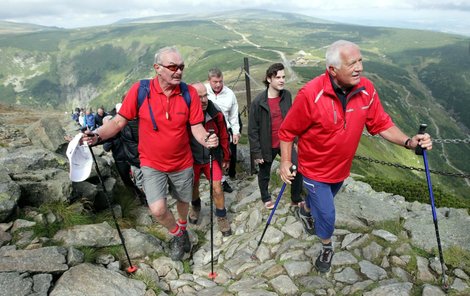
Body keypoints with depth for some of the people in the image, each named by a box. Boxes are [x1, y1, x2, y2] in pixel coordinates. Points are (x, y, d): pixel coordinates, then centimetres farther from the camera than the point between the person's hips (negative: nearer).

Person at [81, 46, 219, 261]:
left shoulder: (189, 93, -12)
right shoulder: (140, 90, -16)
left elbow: (196, 127, -10)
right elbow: (119, 121, -9)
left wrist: (206, 139, -31)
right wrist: (97, 135, -26)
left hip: (182, 163, 2)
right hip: (152, 164, -1)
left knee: (183, 200, 22)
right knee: (158, 209, -16)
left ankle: (182, 228, 58)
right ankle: (177, 234, 20)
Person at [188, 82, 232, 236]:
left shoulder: (215, 113, -15)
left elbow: (223, 136, -4)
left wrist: (226, 157, 4)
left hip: (212, 157, 0)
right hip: (192, 159, 1)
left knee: (217, 188, -1)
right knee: (194, 186, 20)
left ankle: (221, 216, 23)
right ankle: (195, 206, 51)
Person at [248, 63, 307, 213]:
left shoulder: (287, 95, -6)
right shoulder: (258, 102, -19)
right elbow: (253, 129, -14)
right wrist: (256, 152, -13)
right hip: (267, 146, -3)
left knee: (298, 169, 0)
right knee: (264, 174, 16)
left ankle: (296, 198, 23)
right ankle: (266, 198, 42)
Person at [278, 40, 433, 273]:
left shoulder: (366, 90, -15)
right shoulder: (310, 94, -30)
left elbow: (382, 124, -5)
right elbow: (287, 131, -19)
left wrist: (408, 141, -20)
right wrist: (285, 162, -18)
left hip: (342, 167, 5)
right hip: (315, 169, -5)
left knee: (322, 200, 29)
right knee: (326, 213, 4)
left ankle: (307, 208, 65)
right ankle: (327, 247, 36)